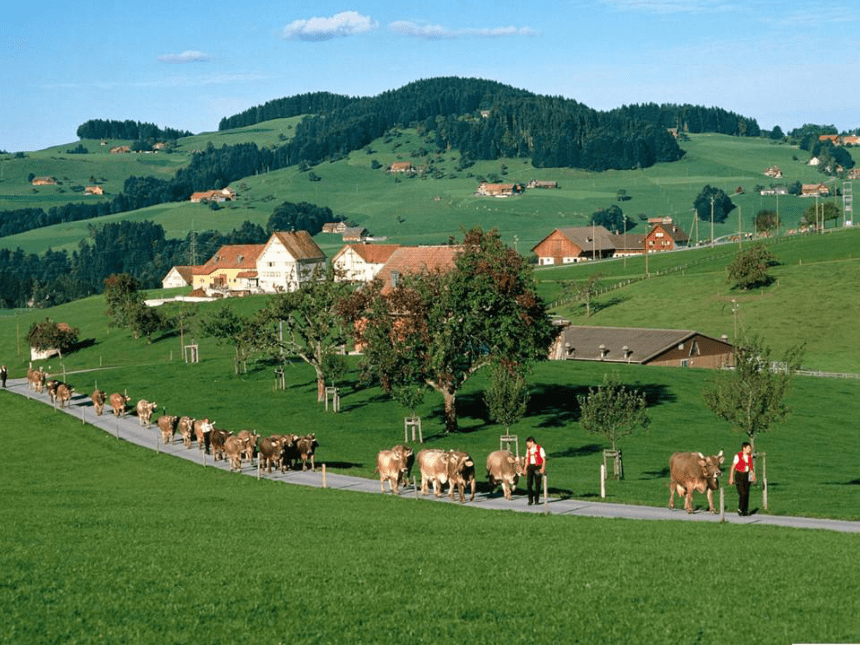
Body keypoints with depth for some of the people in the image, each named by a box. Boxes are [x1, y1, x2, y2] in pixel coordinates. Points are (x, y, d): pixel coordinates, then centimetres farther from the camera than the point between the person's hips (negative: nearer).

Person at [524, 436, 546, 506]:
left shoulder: (539, 449, -4)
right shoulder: (528, 449, 13)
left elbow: (544, 459, -4)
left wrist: (542, 468, -14)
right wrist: (525, 469, 15)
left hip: (537, 467, -4)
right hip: (530, 467, 4)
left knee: (537, 484, 1)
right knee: (528, 483, -7)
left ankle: (536, 500, 11)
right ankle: (530, 499, 0)